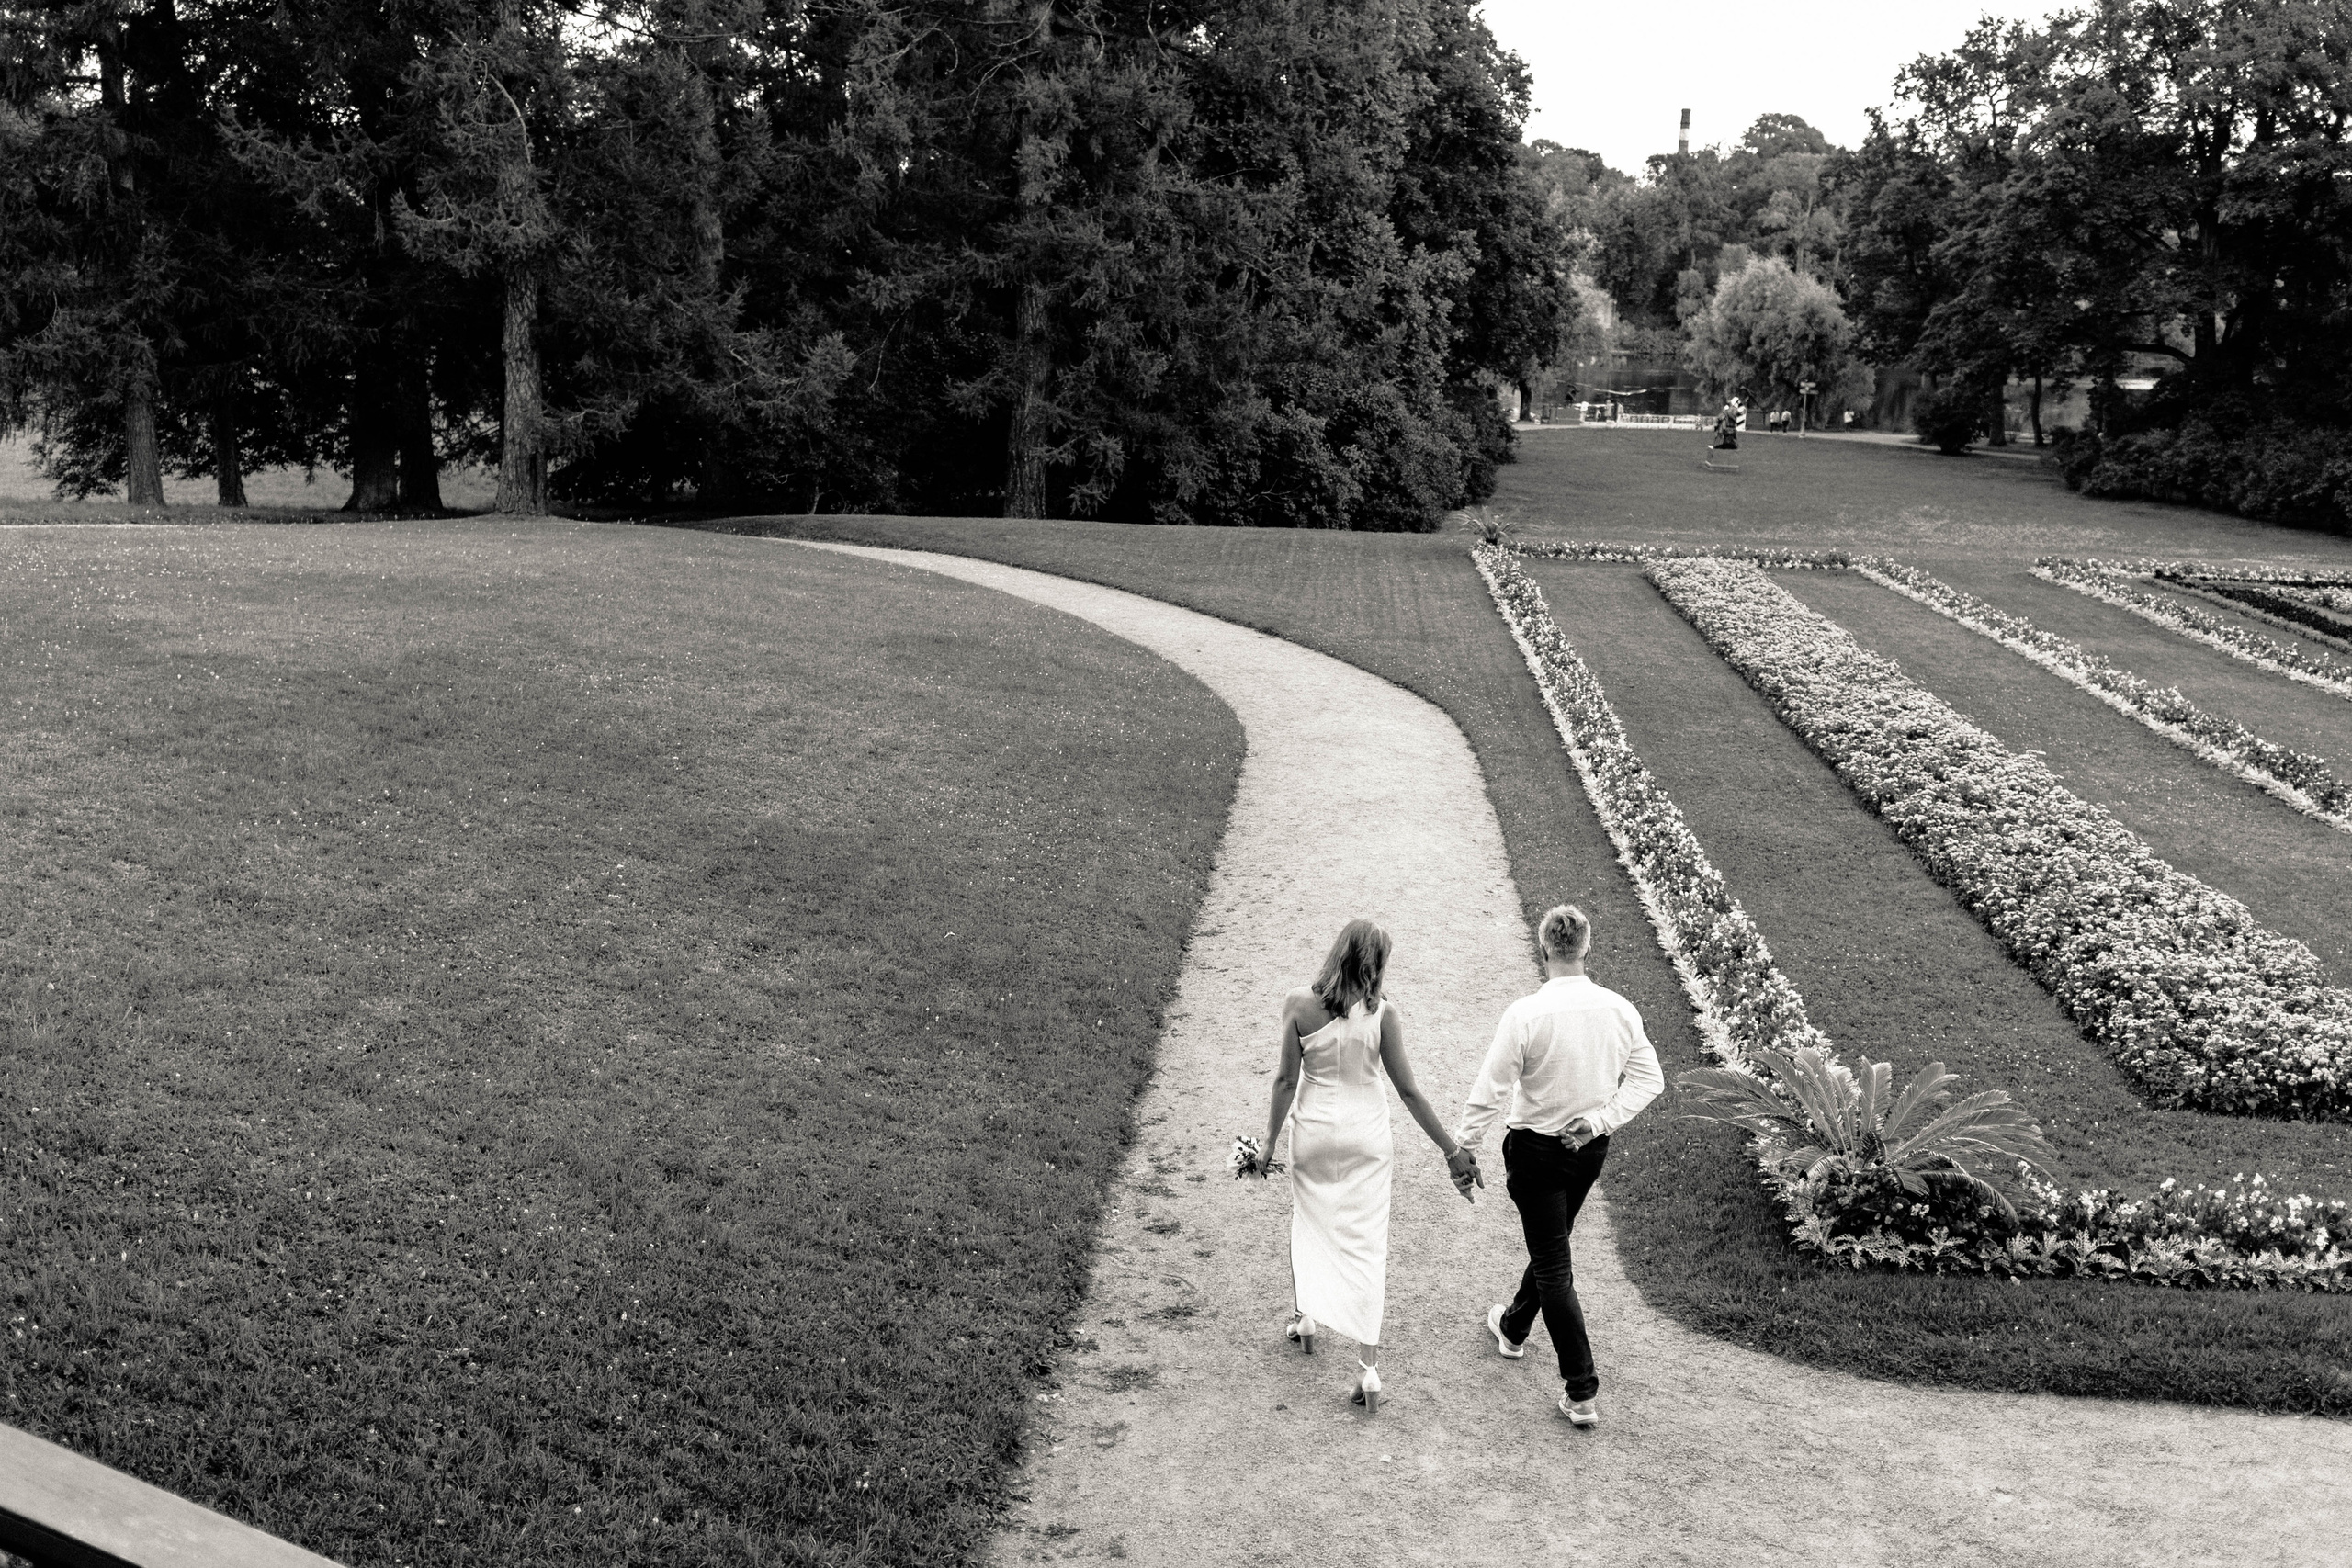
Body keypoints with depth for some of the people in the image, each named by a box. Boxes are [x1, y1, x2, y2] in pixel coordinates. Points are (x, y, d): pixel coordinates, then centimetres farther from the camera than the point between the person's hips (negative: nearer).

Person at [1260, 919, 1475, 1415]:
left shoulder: (1299, 1003, -11)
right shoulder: (1382, 1013, -14)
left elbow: (1286, 1079, -8)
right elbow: (1408, 1090, -11)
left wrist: (1270, 1140, 3)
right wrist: (1451, 1150, -4)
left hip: (1314, 1131, 1)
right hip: (1366, 1136, -1)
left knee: (1307, 1224, 26)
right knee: (1367, 1245, 4)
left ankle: (1305, 1317, 39)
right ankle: (1369, 1368, 2)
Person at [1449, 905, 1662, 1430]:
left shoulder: (1525, 1014, -23)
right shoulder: (1620, 1010, -9)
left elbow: (1490, 1090, -19)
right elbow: (1648, 1079, -3)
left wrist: (1465, 1147, -8)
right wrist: (1599, 1119, -5)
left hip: (1537, 1150, -5)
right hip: (1591, 1149, 5)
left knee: (1553, 1266, 4)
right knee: (1551, 1244, 26)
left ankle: (1582, 1391, 3)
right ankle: (1514, 1328, 50)